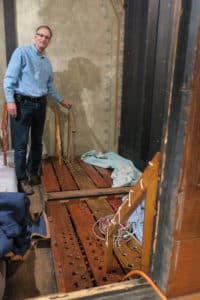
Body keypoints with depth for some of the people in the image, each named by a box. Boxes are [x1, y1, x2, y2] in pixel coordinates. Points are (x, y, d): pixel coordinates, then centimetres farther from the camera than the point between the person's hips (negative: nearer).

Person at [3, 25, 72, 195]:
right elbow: (9, 78, -10)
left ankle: (34, 172, 28)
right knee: (21, 144, -3)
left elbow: (50, 86, 25)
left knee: (37, 142, 12)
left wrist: (61, 101, 29)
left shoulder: (47, 62, 15)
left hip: (40, 104, 6)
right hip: (23, 104, -6)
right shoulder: (22, 52, -4)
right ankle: (22, 179, 8)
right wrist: (10, 100, -18)